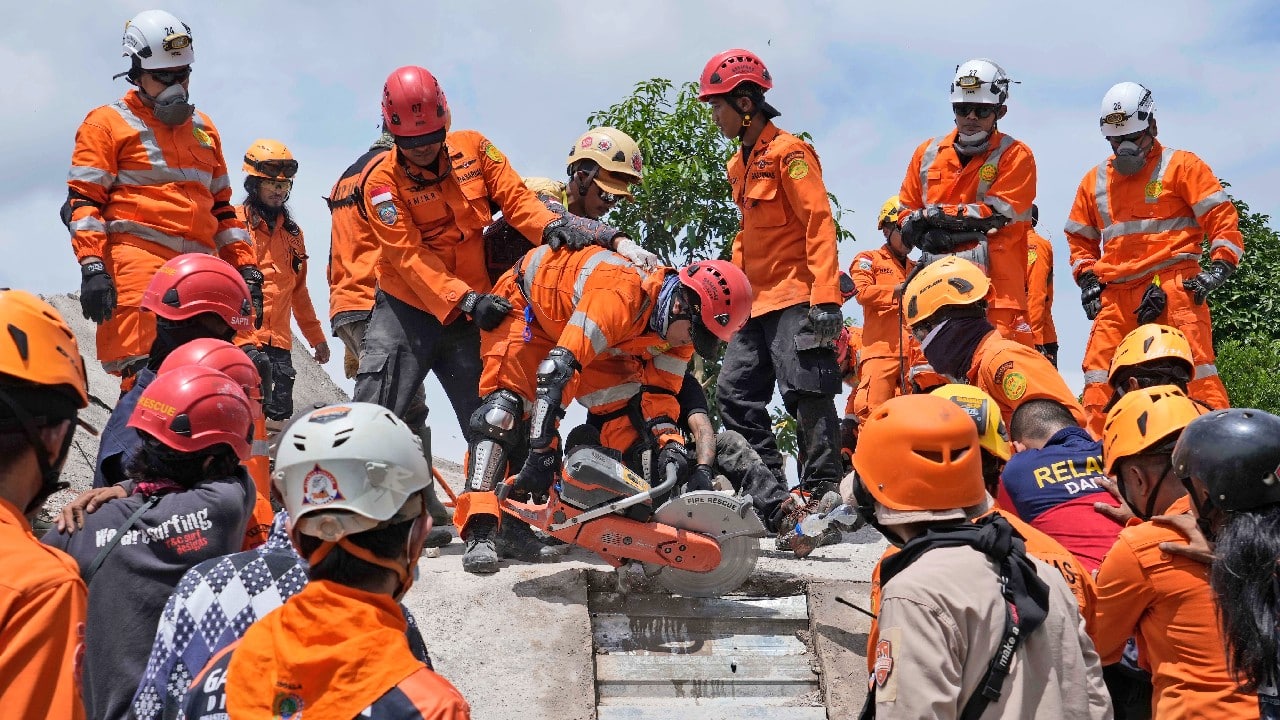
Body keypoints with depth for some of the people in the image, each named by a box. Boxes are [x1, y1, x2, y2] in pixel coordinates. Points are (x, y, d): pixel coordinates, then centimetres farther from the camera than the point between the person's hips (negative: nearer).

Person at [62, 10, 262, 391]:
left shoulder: (203, 128, 24)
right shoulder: (108, 123, 7)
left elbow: (222, 206, 26)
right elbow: (83, 200, 0)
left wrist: (246, 268, 17)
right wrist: (92, 266, -13)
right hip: (139, 257, -6)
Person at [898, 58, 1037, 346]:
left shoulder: (1015, 156, 4)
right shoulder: (928, 153, 17)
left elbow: (997, 214, -8)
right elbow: (907, 215, 15)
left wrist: (937, 215, -8)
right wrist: (927, 236, -6)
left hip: (995, 284, -4)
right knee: (928, 361, 1)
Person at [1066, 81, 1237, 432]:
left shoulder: (1181, 166, 5)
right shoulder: (1094, 181, 20)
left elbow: (1222, 218, 1)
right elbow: (1081, 238, 29)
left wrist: (1219, 267, -9)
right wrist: (1087, 278, 15)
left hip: (1173, 285, -5)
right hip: (1116, 294, 5)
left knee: (1195, 362, -13)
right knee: (1098, 372, -1)